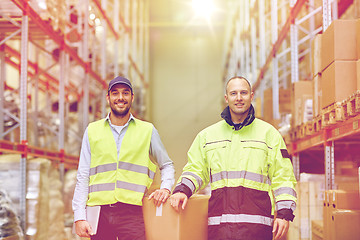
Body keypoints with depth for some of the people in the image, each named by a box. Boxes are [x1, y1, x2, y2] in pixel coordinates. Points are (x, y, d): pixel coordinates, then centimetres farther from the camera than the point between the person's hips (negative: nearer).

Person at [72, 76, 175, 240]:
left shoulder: (147, 131, 9)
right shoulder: (92, 131, 10)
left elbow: (166, 165, 20)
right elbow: (83, 176, 8)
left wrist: (166, 188, 0)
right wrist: (79, 216, 0)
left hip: (132, 214, -1)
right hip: (99, 213, 1)